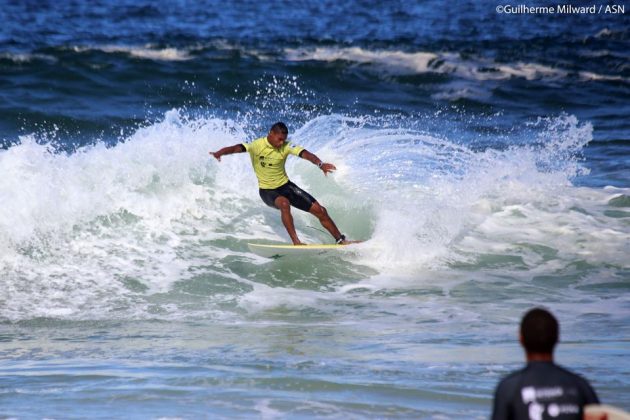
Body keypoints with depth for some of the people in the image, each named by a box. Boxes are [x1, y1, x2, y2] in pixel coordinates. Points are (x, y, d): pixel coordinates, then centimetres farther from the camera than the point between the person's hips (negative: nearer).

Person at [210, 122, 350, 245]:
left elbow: (304, 153, -28)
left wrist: (320, 164, -47)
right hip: (267, 190, -3)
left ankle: (340, 240, 14)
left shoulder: (286, 147, -13)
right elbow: (237, 148, -32)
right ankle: (296, 242, -33)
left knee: (320, 210, -2)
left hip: (285, 185, 3)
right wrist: (219, 153, -52)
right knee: (284, 203, -38)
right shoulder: (257, 146, -19)